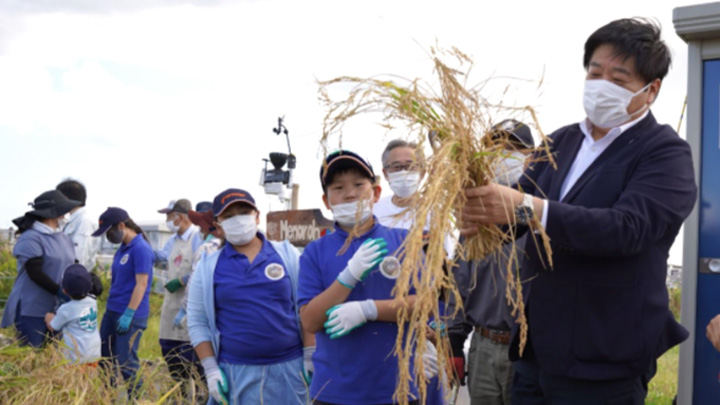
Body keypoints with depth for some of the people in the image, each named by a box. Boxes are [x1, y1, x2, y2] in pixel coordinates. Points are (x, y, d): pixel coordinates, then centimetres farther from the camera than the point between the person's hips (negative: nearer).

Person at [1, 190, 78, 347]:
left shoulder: (64, 239, 11)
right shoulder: (30, 238, -13)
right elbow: (35, 273, -20)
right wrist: (59, 291, -23)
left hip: (56, 309, 8)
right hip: (31, 310, -8)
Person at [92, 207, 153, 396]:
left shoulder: (141, 249, -15)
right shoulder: (122, 248, 13)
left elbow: (141, 284, -19)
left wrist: (128, 315, -21)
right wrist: (112, 309, 20)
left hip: (130, 316, -9)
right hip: (111, 312, 9)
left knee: (126, 363, -5)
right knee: (104, 360, 13)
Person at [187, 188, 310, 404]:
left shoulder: (287, 254, 3)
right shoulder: (208, 267, 4)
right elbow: (197, 322, 4)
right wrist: (211, 369, -4)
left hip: (289, 367, 0)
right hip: (235, 372, 0)